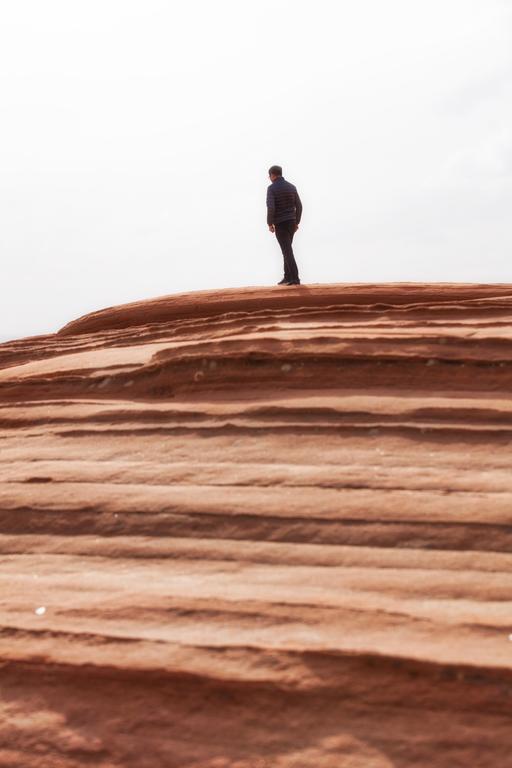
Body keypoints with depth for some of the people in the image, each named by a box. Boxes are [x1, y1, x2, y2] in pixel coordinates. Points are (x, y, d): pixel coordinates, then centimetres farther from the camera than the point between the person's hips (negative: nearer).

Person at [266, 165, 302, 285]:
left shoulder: (272, 188, -11)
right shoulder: (292, 187, 8)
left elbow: (271, 208, -21)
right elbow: (299, 206, 7)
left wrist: (270, 224, -9)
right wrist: (297, 222, 15)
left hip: (280, 224, -6)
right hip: (291, 223, 6)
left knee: (288, 252, -7)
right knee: (287, 250, 17)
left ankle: (295, 278, -13)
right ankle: (287, 277, 18)